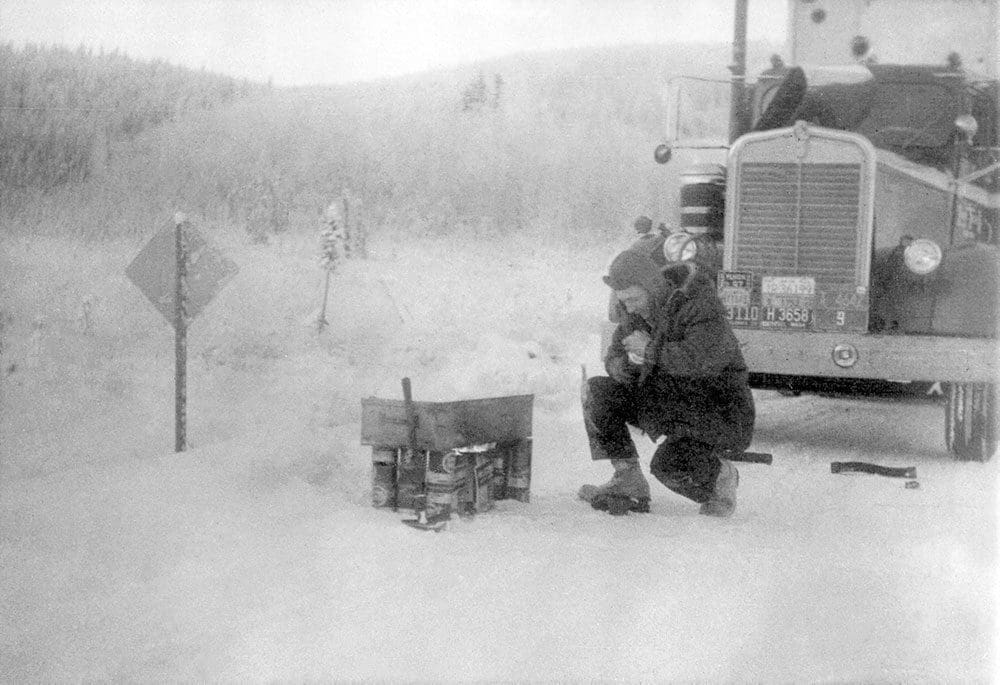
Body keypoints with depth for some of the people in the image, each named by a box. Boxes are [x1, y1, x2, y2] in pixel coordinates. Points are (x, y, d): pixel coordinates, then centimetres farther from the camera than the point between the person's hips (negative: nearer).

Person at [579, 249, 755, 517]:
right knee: (597, 392, -8)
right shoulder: (637, 313, 1)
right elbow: (613, 357, 6)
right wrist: (628, 365, -19)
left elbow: (705, 358, -38)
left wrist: (650, 350, -26)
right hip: (668, 401, 8)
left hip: (716, 411, -7)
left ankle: (722, 477, 5)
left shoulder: (701, 306, -23)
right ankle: (629, 484, 1)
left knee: (669, 466, -30)